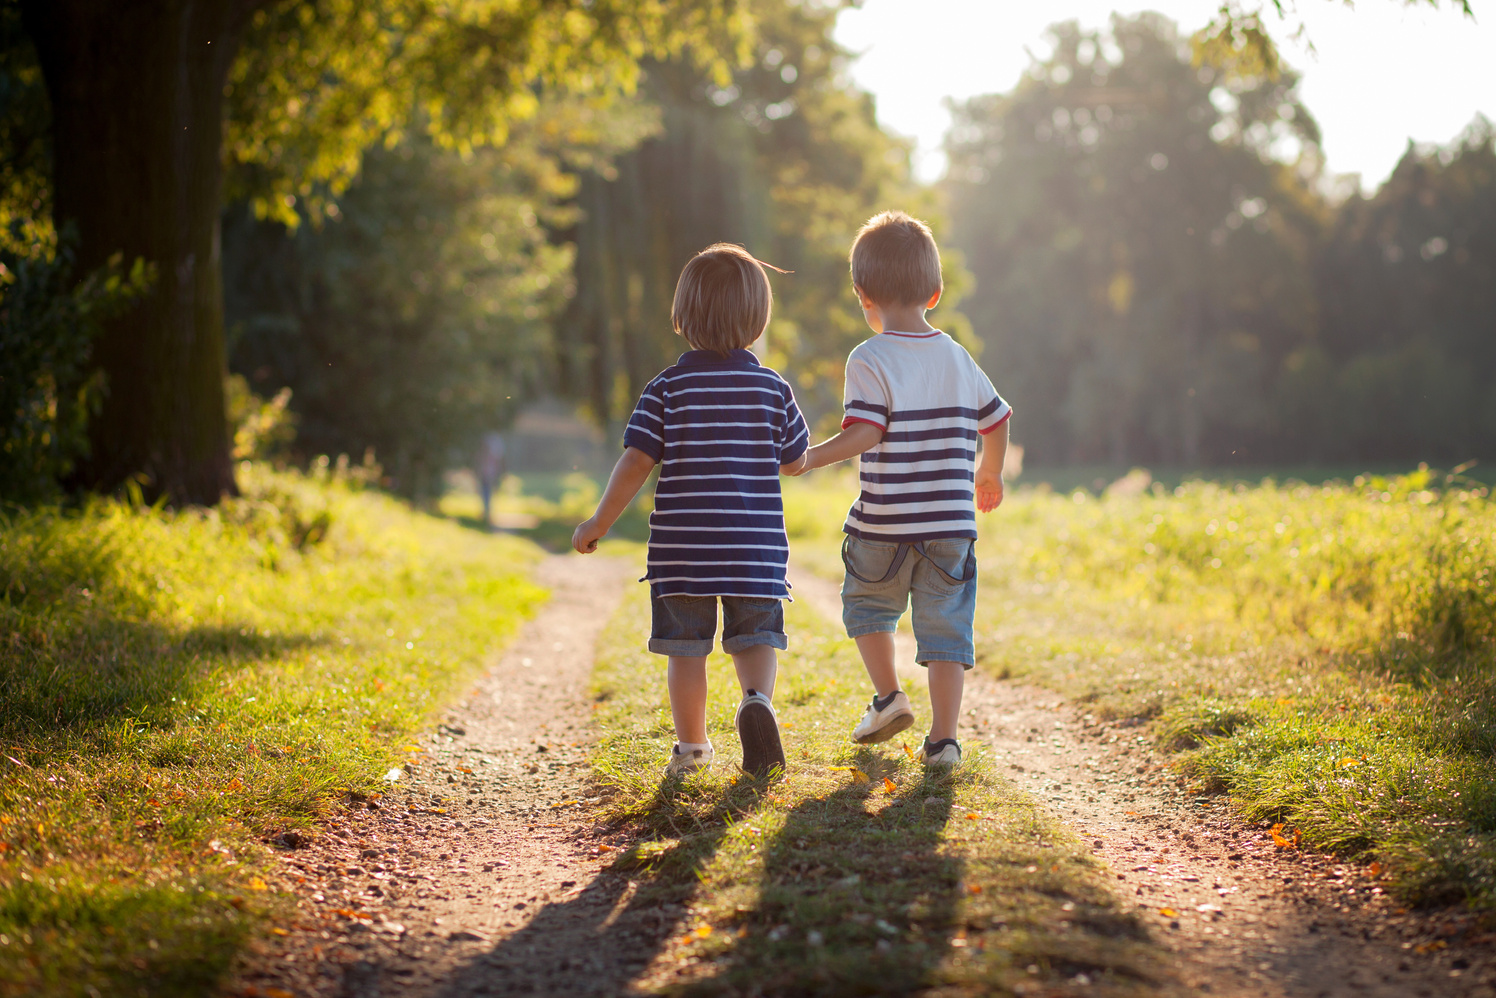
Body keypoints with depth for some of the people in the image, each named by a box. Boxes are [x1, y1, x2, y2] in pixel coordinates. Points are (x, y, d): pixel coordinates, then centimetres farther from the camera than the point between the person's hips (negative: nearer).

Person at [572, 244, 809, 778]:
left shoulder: (667, 389, -5)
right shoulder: (773, 388, -1)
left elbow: (636, 462, -9)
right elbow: (794, 461, 8)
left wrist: (599, 522, 1)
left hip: (682, 548, 0)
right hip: (756, 546, 1)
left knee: (686, 649, 9)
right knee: (756, 638, 10)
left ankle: (692, 746, 15)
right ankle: (758, 699, -17)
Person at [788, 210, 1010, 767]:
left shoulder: (870, 360, -9)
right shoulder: (959, 360, 8)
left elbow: (863, 433, -20)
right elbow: (996, 422, 17)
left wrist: (807, 460, -11)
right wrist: (989, 473, 34)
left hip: (883, 531, -3)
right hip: (952, 526, 3)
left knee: (866, 605, 23)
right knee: (945, 627, 6)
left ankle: (888, 696, 15)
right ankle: (944, 737, 2)